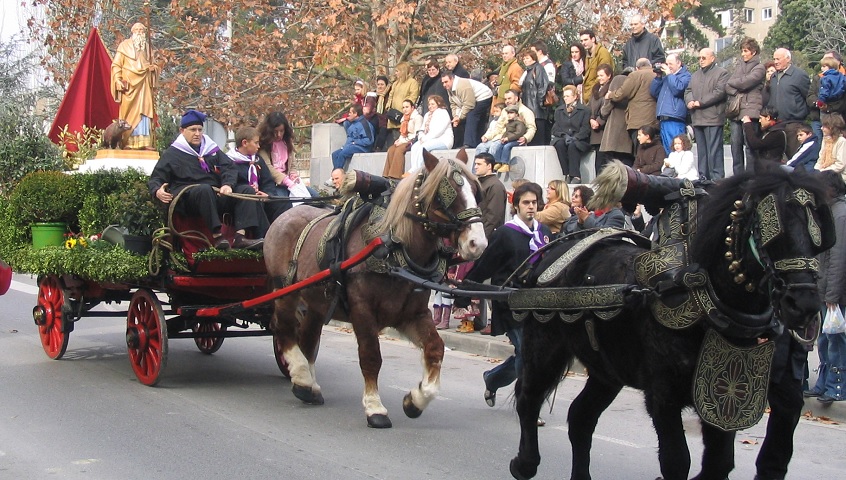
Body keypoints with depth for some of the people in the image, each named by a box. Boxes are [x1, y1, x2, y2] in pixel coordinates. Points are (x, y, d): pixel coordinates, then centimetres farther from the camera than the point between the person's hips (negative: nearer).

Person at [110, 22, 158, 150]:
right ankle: (129, 142, -8)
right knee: (130, 113, -6)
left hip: (145, 86, 4)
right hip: (129, 85, -3)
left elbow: (154, 66, 25)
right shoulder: (124, 46, 6)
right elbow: (116, 65, 0)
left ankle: (146, 142, -8)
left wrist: (153, 68, 0)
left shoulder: (148, 48, 19)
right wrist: (118, 81, -12)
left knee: (145, 112, -4)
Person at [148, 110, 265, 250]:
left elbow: (229, 168, 13)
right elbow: (155, 179, 10)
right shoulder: (172, 153, 14)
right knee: (205, 189, -39)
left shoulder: (212, 149, 25)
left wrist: (228, 184, -11)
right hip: (188, 198, -5)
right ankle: (217, 236, -46)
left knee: (247, 190, -17)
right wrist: (157, 192, -15)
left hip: (216, 196, 5)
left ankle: (240, 235, -37)